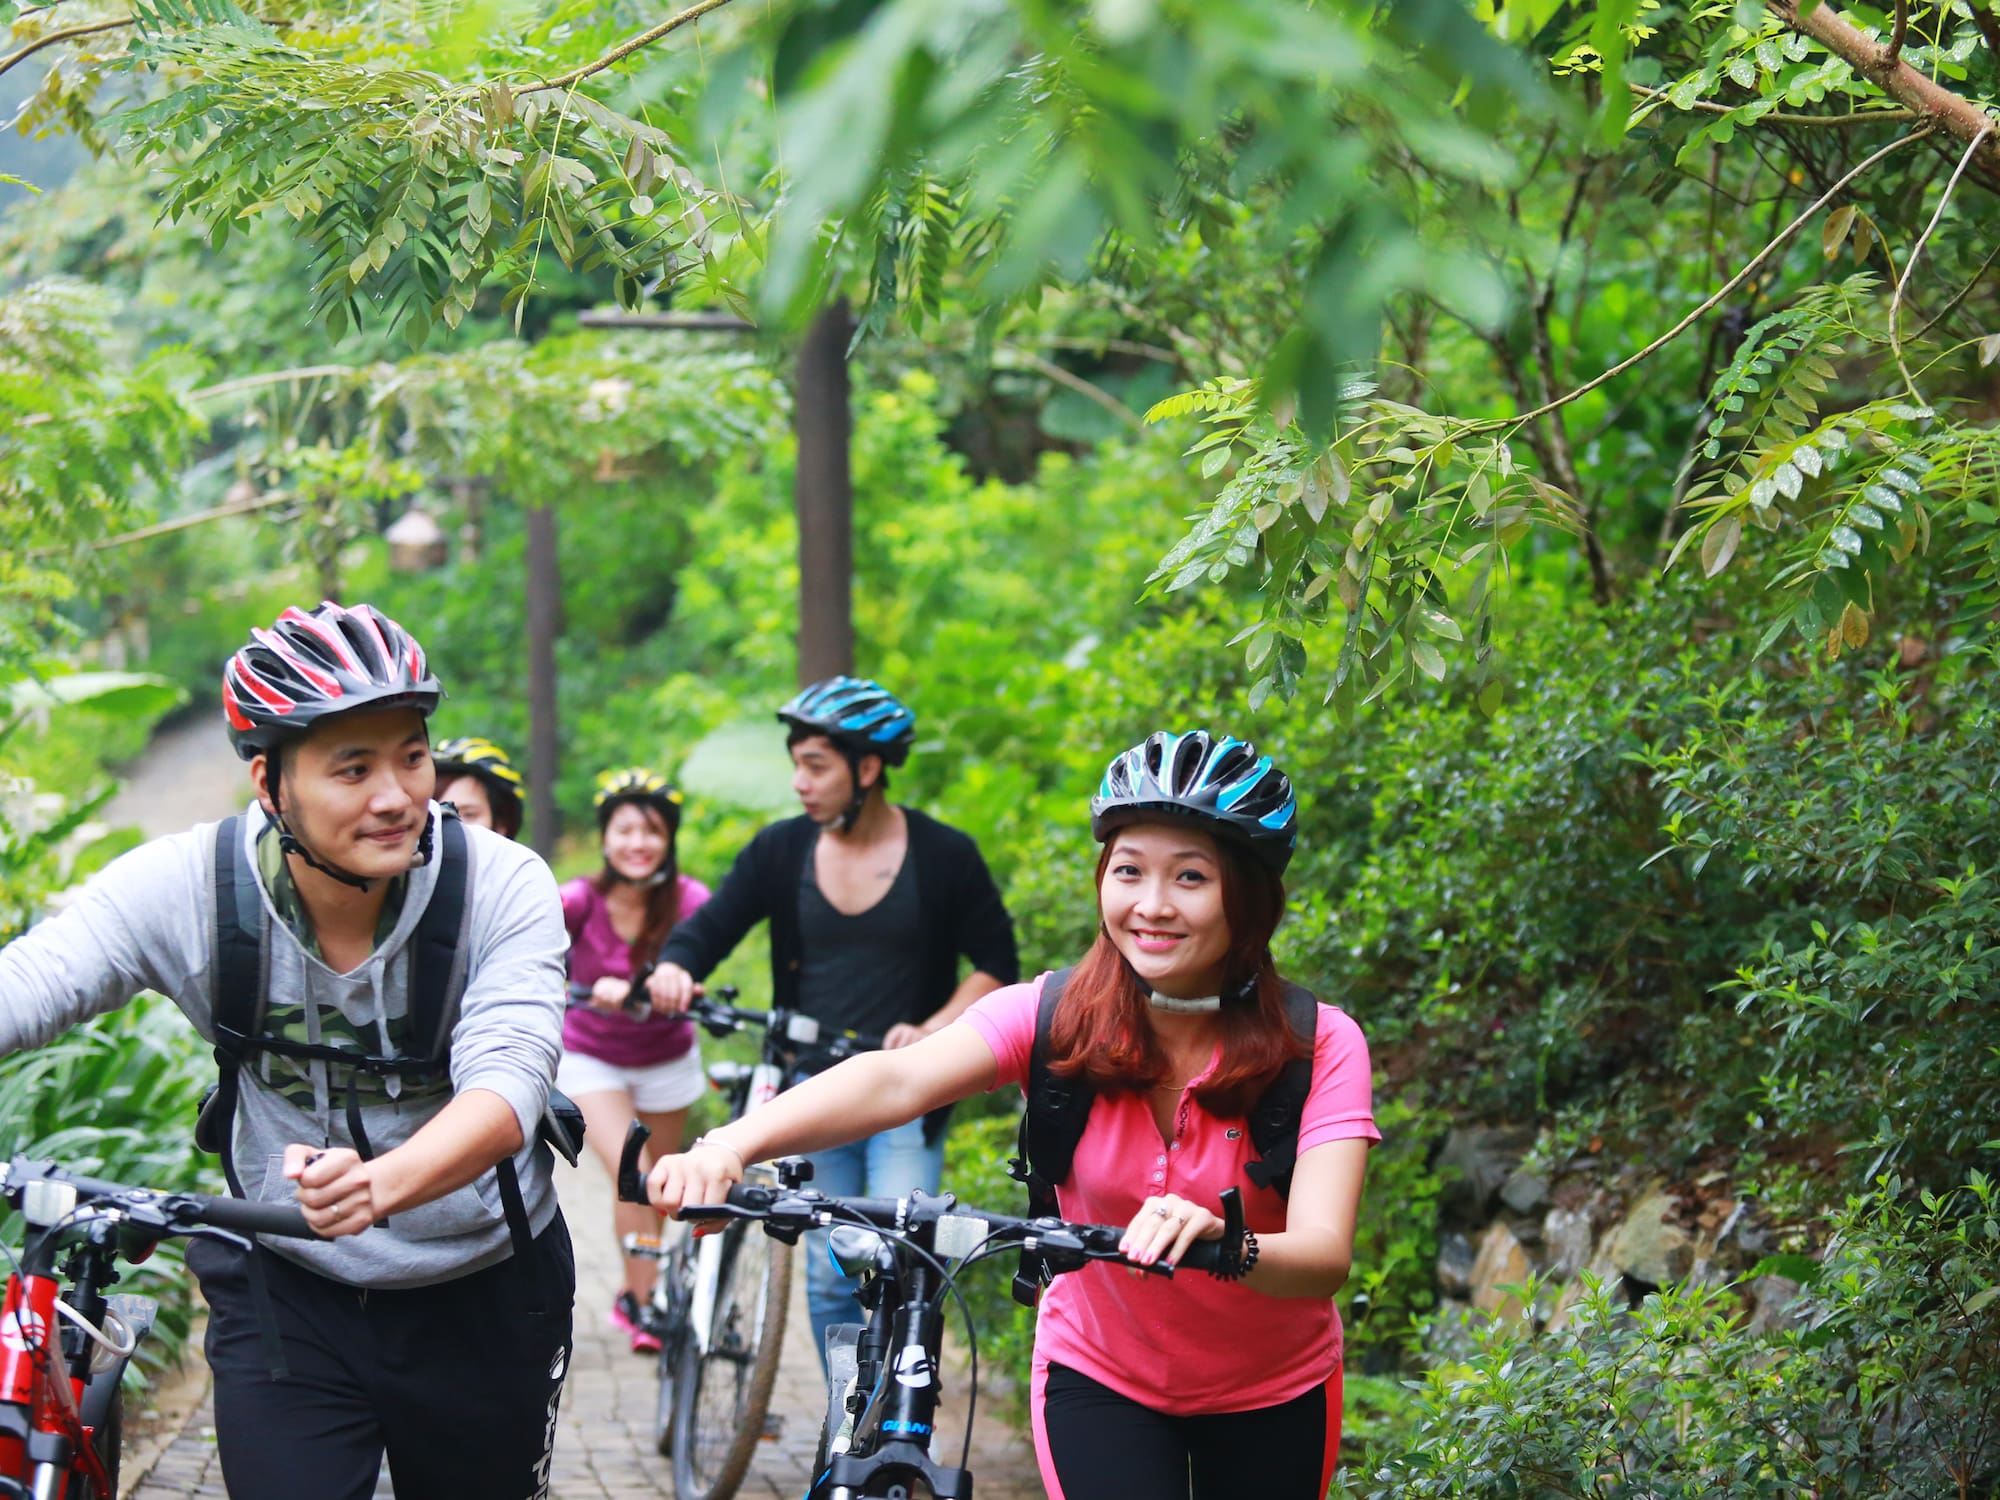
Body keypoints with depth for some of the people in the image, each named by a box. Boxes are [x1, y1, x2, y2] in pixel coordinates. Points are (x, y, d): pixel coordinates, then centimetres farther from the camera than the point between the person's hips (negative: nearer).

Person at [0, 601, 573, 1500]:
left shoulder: (503, 886, -19)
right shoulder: (184, 887, -16)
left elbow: (505, 1088, -31)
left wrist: (379, 1184, -53)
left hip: (485, 1293, 0)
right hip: (287, 1291, 0)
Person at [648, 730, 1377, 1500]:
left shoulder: (1319, 1045, -19)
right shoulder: (1058, 1016, -16)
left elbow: (1326, 1255, -32)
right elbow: (896, 1080, -34)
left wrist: (1226, 1248, -55)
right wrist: (728, 1145, -51)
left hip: (1270, 1395, 1)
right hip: (1098, 1374, 0)